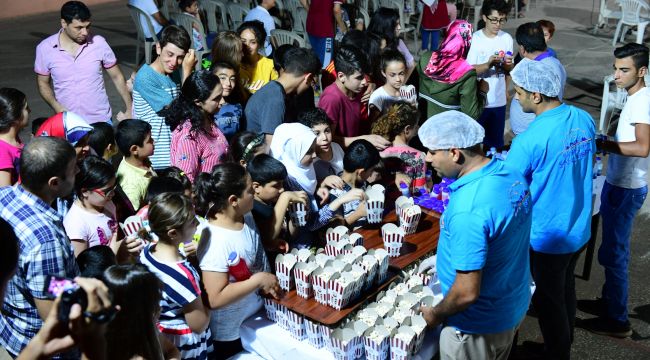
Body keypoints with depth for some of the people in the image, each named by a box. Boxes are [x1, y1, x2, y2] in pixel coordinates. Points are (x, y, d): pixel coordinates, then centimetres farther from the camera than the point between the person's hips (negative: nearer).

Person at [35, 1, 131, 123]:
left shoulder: (99, 43, -8)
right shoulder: (45, 48, -8)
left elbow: (116, 76, 2)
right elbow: (43, 83, 4)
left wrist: (130, 109, -1)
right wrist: (57, 108, -14)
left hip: (101, 120, 0)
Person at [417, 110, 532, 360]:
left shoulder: (467, 211, -35)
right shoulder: (511, 174, -7)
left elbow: (467, 292, -30)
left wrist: (436, 314, -11)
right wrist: (445, 257, 14)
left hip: (480, 325, -8)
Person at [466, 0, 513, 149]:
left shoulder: (507, 38, 2)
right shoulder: (475, 39, -10)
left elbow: (509, 70, 9)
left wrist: (508, 65, -14)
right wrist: (488, 64, -28)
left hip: (499, 100, 4)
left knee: (496, 142, 14)